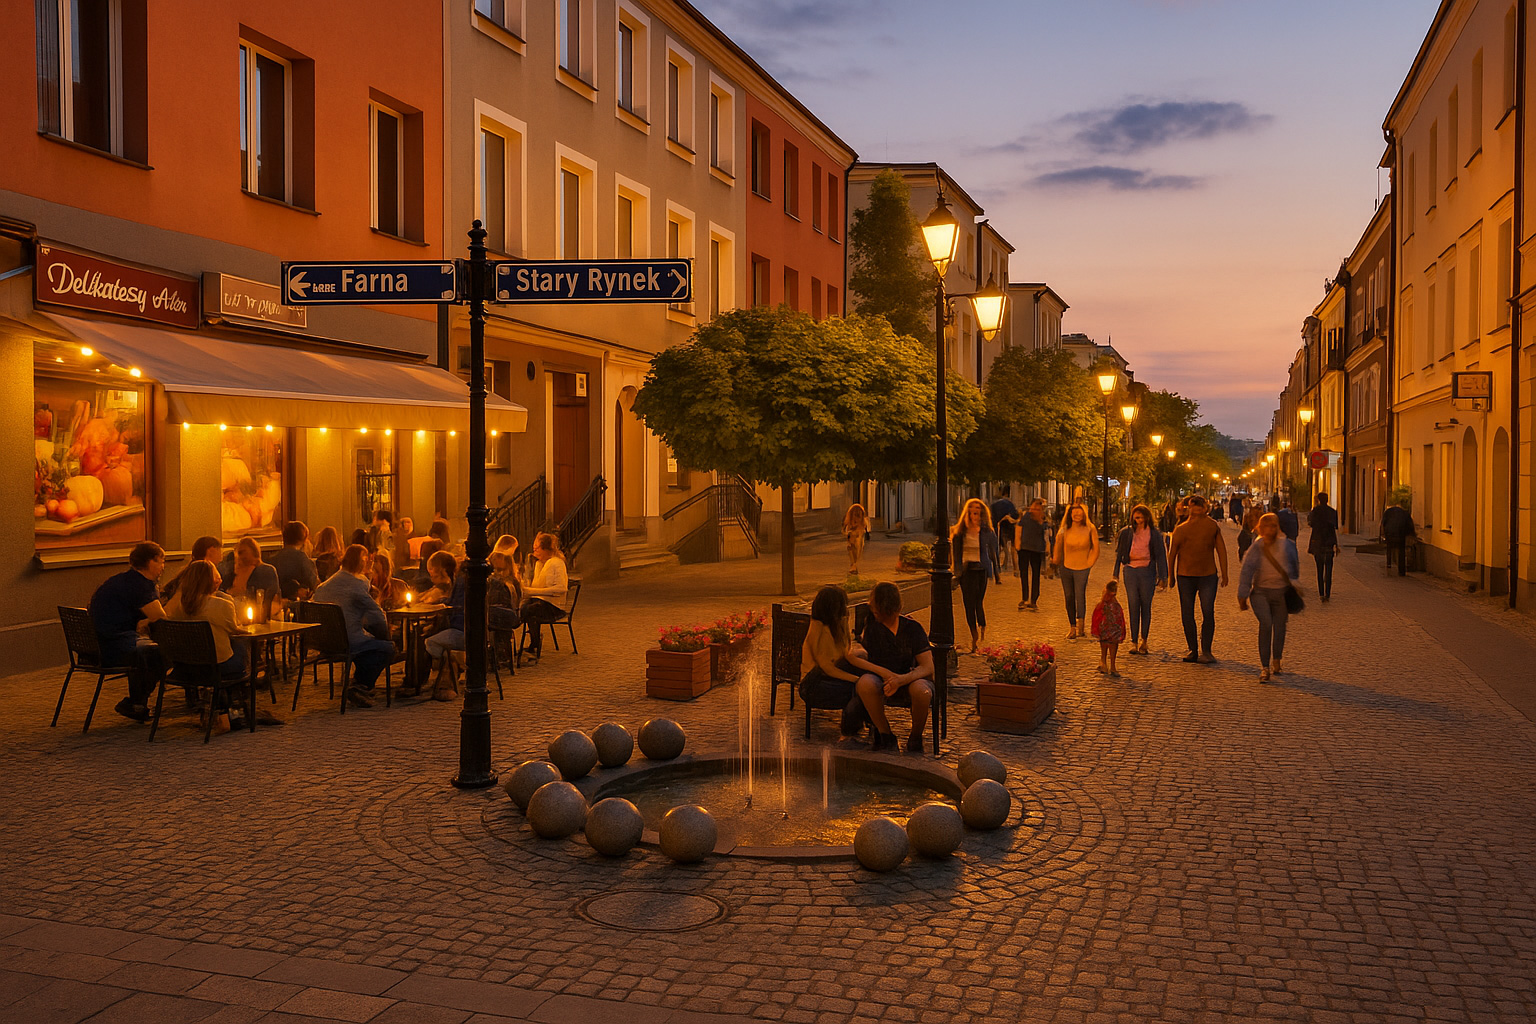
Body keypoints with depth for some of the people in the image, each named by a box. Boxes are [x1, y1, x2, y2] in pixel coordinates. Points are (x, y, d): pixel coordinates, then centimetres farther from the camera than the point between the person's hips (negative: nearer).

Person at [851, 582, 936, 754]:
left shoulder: (912, 627, -7)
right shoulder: (870, 624, -2)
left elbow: (928, 667, -13)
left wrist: (901, 679, -32)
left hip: (910, 680, -1)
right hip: (881, 681, 2)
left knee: (921, 690, -37)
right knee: (864, 682, -33)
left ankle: (915, 737, -6)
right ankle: (885, 734, -12)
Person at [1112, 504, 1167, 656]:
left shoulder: (1154, 534, 3)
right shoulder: (1126, 533, 7)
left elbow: (1160, 555, 4)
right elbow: (1119, 553, 11)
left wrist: (1162, 577, -1)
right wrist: (1116, 575, 7)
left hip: (1147, 571, -1)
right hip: (1131, 570, 1)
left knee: (1146, 606, 3)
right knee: (1133, 606, -3)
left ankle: (1144, 640, 16)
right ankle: (1134, 641, 0)